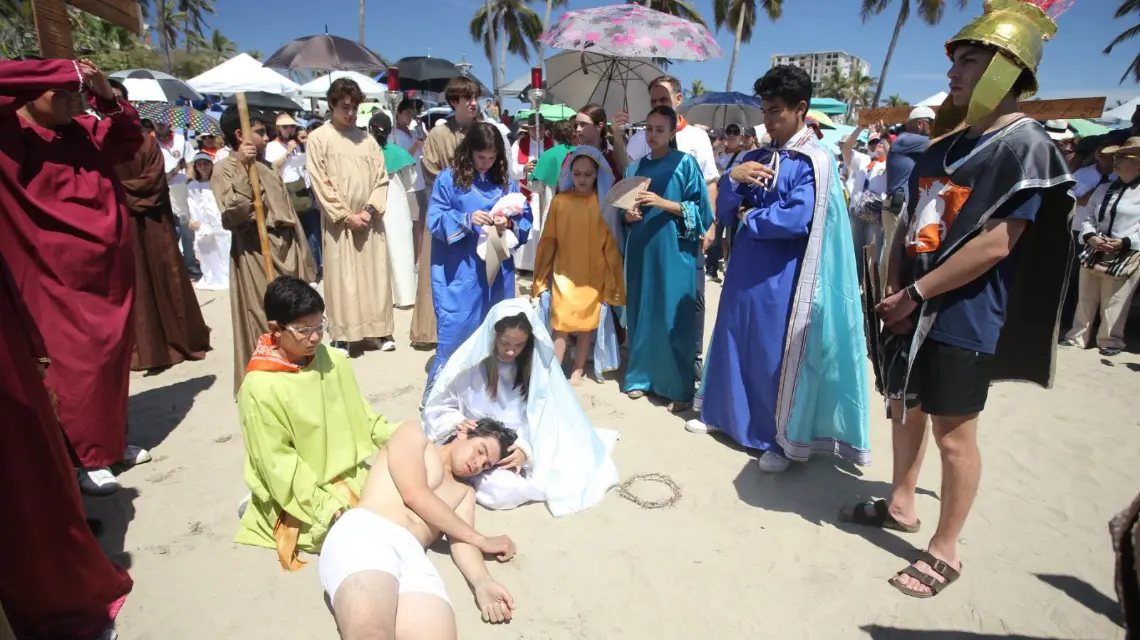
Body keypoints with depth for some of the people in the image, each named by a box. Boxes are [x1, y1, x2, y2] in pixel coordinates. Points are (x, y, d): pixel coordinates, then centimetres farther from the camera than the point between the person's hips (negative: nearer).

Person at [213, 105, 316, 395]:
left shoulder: (268, 167, 17)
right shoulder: (224, 169, -4)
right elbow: (233, 215, -19)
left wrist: (301, 253, 16)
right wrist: (243, 169, -22)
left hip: (286, 248, 7)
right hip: (255, 252, -7)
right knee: (263, 319, -3)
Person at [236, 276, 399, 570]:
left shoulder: (334, 360, -5)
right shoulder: (260, 388, -21)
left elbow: (359, 412, 8)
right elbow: (277, 461, -18)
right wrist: (324, 503, -20)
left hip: (349, 473, 6)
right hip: (302, 491, -6)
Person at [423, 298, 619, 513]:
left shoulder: (537, 363, -6)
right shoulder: (469, 361, -12)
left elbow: (543, 416, -8)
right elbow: (436, 408, -3)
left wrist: (526, 448, -25)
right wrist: (457, 422, -23)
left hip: (524, 446, 3)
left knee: (570, 474, -17)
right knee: (501, 489, -31)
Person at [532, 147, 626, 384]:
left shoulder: (605, 203, -4)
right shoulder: (560, 201, -3)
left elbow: (611, 243, -1)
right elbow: (548, 240, 2)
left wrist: (612, 278, -1)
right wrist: (541, 276, 3)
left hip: (594, 275, 1)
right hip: (564, 274, 0)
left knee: (588, 323, 11)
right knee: (561, 323, 1)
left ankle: (578, 370, 27)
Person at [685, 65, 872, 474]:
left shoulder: (814, 162, -9)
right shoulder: (754, 158, 10)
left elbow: (797, 220, -22)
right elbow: (724, 214, 6)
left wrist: (749, 218, -8)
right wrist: (733, 179, -13)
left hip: (781, 277, -6)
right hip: (745, 270, 6)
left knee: (777, 352, 3)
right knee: (735, 342, 14)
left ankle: (783, 439, 20)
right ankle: (723, 413, 33)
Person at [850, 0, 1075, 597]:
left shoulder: (1025, 145, -11)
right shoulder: (947, 143, 12)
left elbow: (996, 244, -20)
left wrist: (917, 293, -17)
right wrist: (893, 288, 1)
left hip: (963, 319, -8)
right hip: (912, 309, 8)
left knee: (953, 435, 2)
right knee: (905, 409, 18)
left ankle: (945, 551, 19)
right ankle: (900, 504, 37)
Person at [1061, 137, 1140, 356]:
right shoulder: (1104, 189, 11)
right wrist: (1091, 237, -9)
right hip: (1093, 253, 5)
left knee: (1114, 304, 3)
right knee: (1086, 300, 12)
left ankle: (1110, 340, 19)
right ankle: (1078, 336, 22)